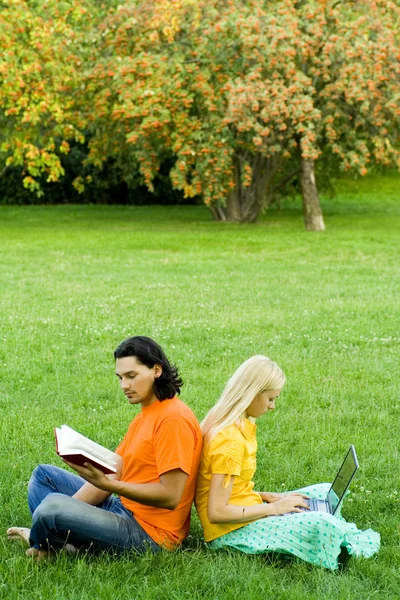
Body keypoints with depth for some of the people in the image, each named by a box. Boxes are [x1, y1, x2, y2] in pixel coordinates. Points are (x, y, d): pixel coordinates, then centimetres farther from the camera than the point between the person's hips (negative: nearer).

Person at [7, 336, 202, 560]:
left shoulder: (174, 419, -17)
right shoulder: (145, 416, 16)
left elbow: (170, 496, -22)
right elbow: (113, 472, 10)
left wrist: (105, 484, -28)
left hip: (149, 532, -11)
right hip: (125, 511, 11)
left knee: (53, 506, -29)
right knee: (44, 474, 18)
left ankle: (41, 544, 5)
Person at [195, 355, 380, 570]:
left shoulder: (235, 425, 8)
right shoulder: (230, 439, -23)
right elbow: (216, 513, -26)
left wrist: (269, 497, 5)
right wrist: (274, 507, -17)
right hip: (231, 533, -11)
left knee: (325, 492, 13)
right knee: (320, 524, -27)